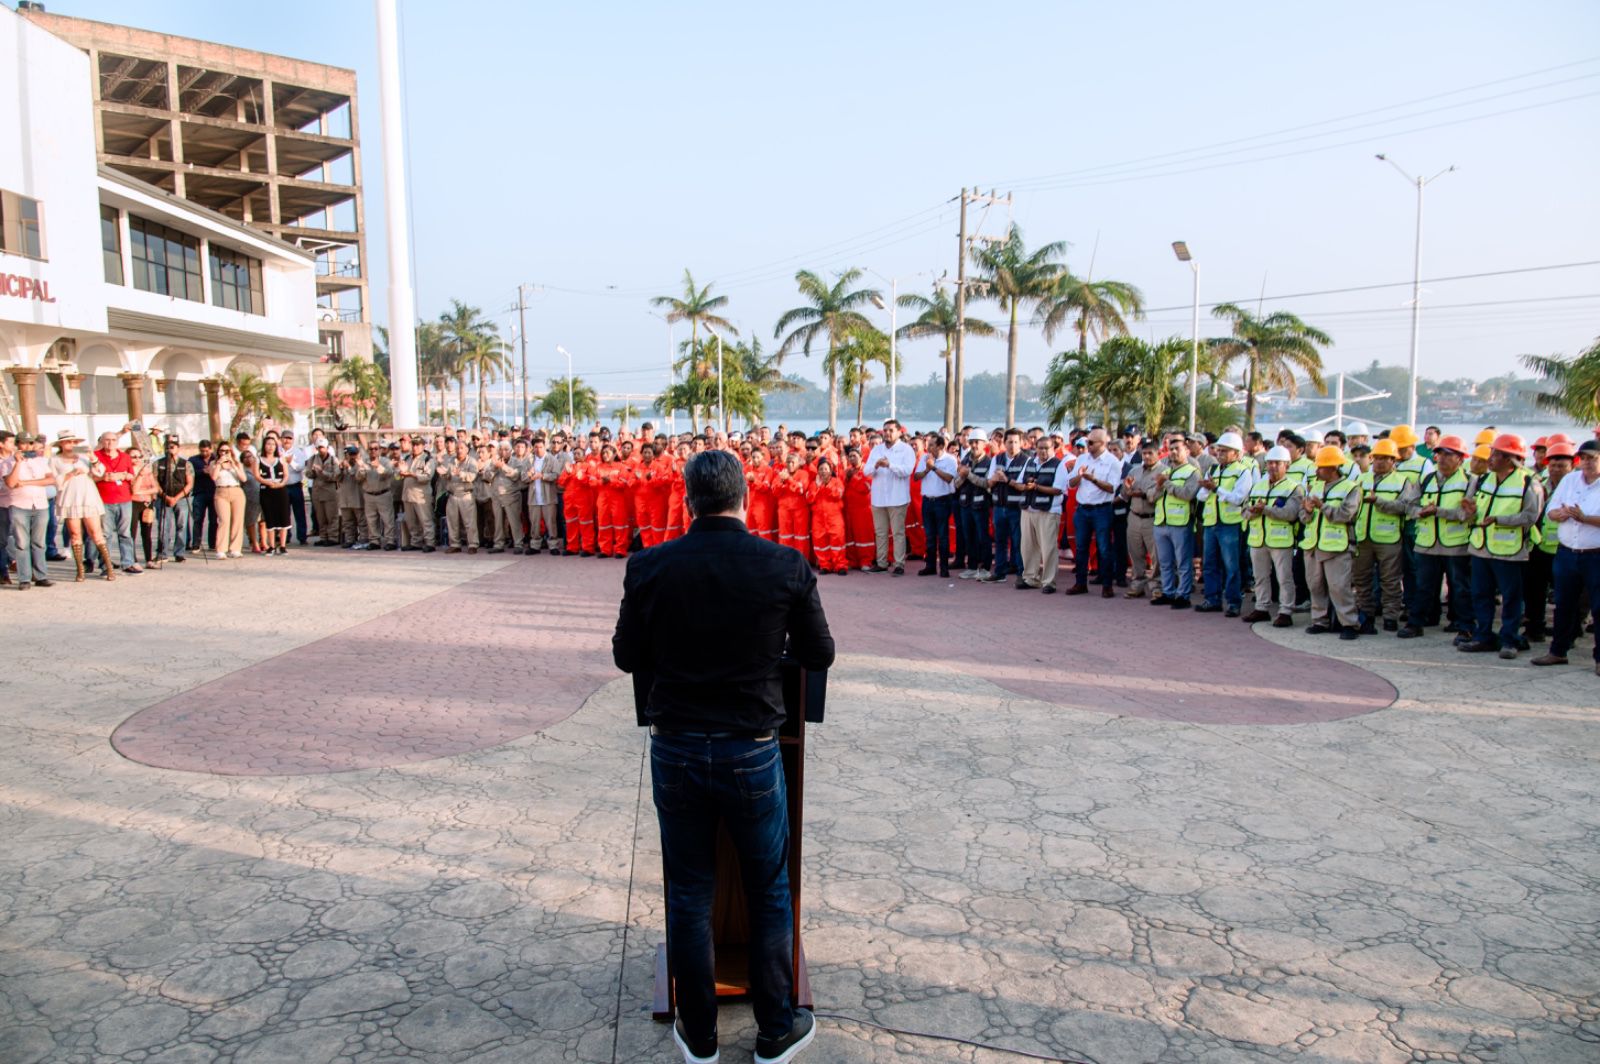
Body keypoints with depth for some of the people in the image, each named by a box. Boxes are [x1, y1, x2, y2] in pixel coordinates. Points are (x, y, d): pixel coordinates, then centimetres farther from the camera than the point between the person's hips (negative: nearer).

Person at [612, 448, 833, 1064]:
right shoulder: (787, 568, -13)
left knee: (688, 896, 17)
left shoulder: (649, 568, -10)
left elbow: (626, 657, 1)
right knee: (770, 896, 18)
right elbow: (819, 655, -2)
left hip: (675, 750, 1)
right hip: (752, 752, -1)